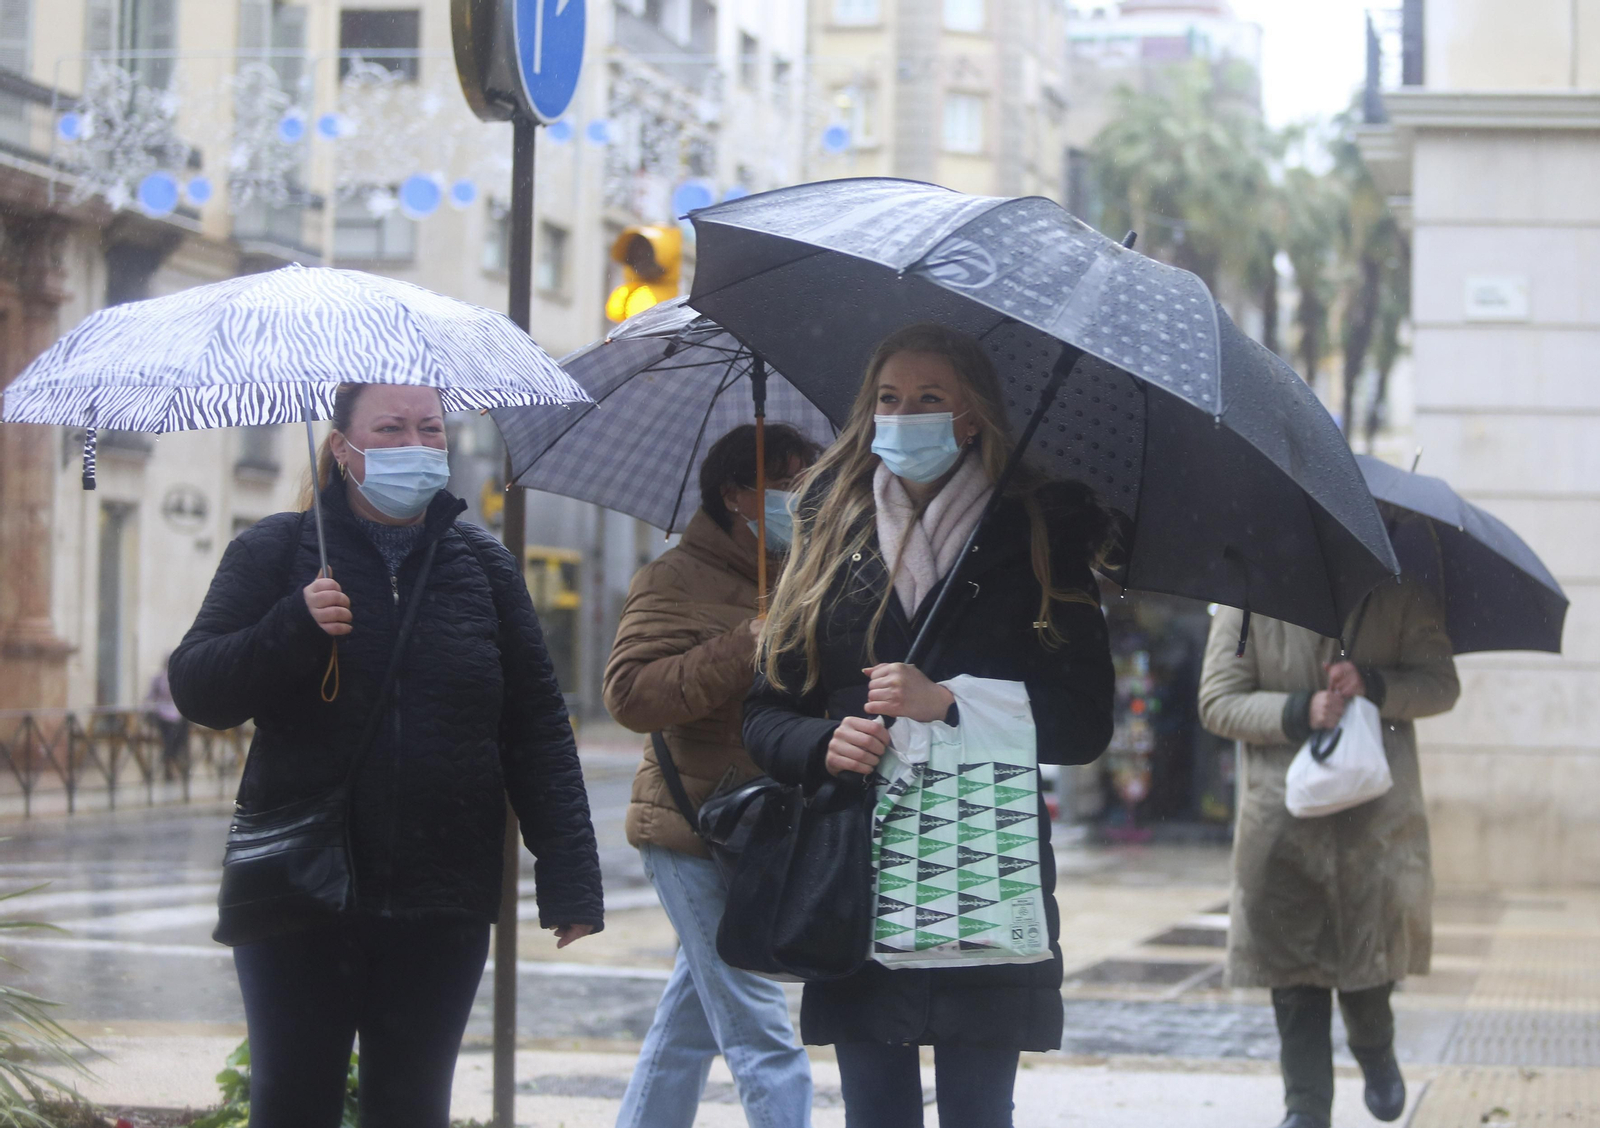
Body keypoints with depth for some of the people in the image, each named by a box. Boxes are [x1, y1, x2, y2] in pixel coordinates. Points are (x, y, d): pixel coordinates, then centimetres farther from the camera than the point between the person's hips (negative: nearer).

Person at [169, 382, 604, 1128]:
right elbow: (196, 690, -3)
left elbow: (536, 726, 6)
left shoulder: (482, 565, 10)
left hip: (440, 901, 2)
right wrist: (292, 627, -20)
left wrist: (568, 877, -2)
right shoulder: (274, 553, 4)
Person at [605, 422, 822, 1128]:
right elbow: (630, 693, -21)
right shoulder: (678, 579, -9)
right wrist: (744, 648, -25)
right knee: (762, 1040, -11)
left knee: (690, 1021, 15)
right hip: (695, 832, -9)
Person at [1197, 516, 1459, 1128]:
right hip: (1283, 817, 0)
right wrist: (1299, 711, -15)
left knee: (1371, 947, 8)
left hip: (1378, 810, 1)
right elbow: (1217, 701, 1)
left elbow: (1440, 683, 3)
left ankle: (1374, 1050, 39)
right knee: (1293, 965, -3)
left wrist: (1373, 684, -16)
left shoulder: (1403, 589, 4)